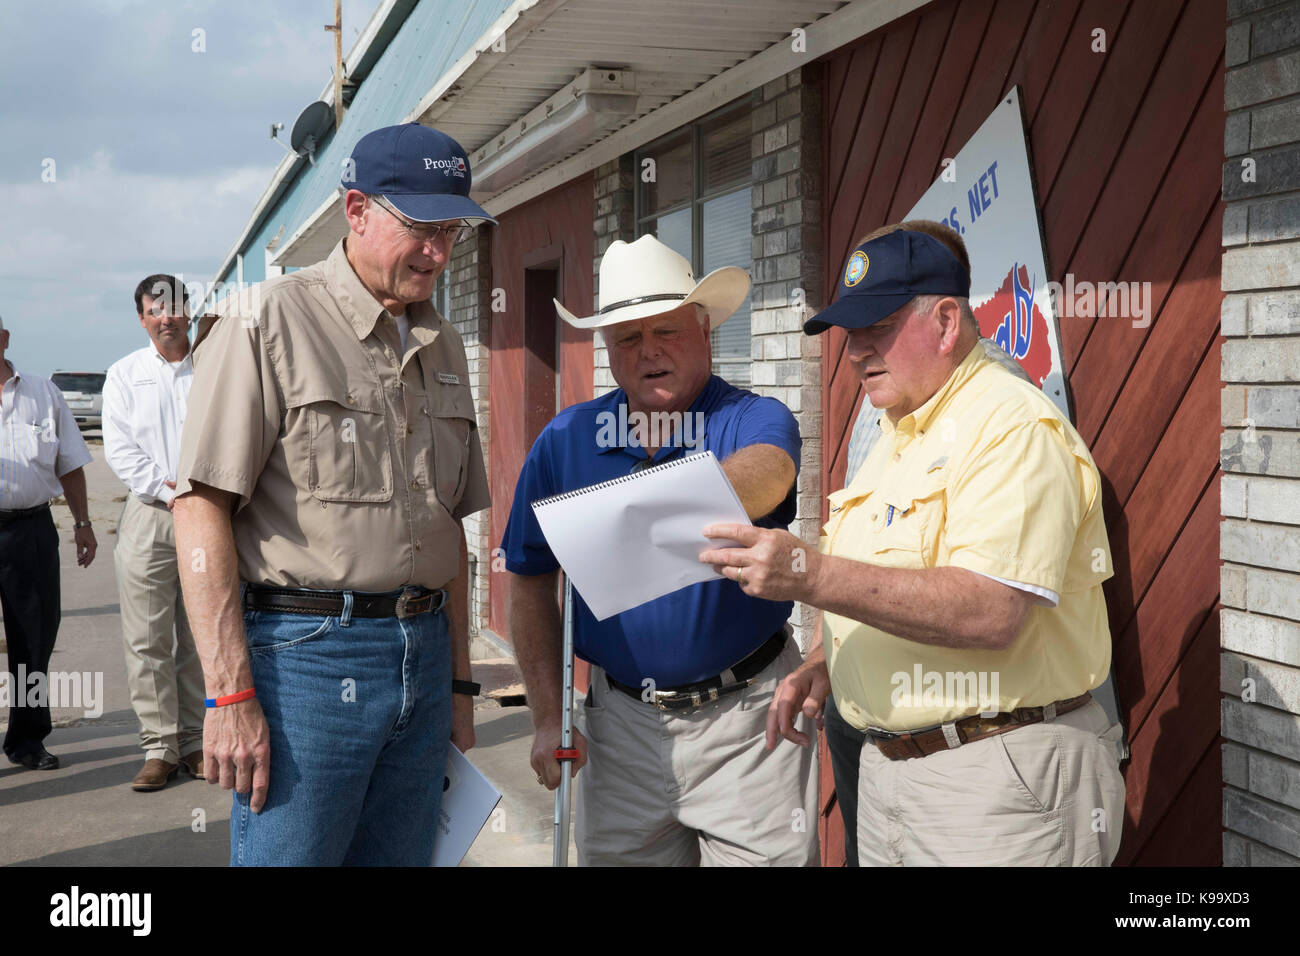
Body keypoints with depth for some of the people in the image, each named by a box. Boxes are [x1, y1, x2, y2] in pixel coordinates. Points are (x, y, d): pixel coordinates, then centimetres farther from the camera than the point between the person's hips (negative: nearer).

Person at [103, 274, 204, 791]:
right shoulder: (124, 374, 9)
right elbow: (120, 449, 1)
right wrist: (168, 491, -9)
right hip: (148, 516, 0)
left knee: (200, 638, 4)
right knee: (148, 640, -2)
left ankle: (194, 742, 13)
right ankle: (160, 746, 5)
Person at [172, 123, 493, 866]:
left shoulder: (444, 346, 15)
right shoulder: (267, 321, -5)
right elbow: (203, 508, -12)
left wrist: (459, 679, 18)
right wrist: (231, 694, -16)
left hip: (421, 656, 6)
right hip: (304, 652, -6)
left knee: (403, 856, 11)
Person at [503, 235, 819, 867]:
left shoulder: (755, 421, -8)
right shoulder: (565, 440, 2)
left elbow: (763, 476, -33)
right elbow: (531, 580, 9)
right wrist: (548, 716, 3)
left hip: (746, 722, -3)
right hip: (622, 720, 3)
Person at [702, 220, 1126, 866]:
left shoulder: (1014, 428, -15)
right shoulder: (893, 439, 15)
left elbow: (992, 612, -28)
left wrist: (810, 575, -30)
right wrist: (824, 665, 6)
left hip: (998, 784, -8)